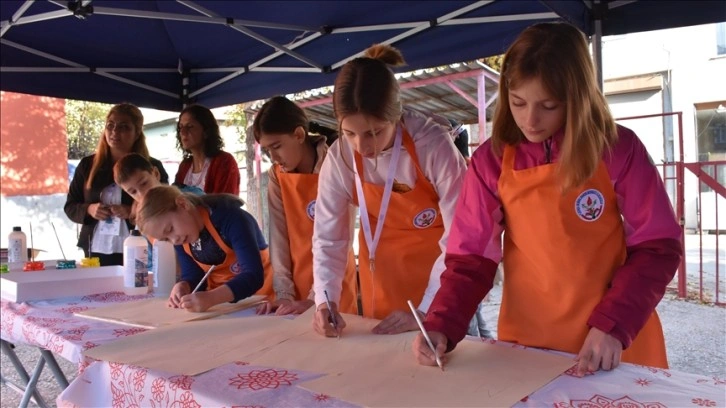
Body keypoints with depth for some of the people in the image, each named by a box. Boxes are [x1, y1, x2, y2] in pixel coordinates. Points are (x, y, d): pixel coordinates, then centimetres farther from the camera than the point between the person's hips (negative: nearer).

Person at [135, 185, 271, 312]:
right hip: (220, 296, 6)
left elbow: (253, 276, -30)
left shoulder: (231, 219, -24)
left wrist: (210, 298, -41)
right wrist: (181, 288, -21)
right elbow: (192, 275, 1)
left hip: (259, 294, -5)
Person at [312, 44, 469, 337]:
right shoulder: (339, 158, -15)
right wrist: (325, 299, -22)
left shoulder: (433, 144, -26)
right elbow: (328, 237, -8)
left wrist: (426, 310, -23)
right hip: (381, 277, 3)